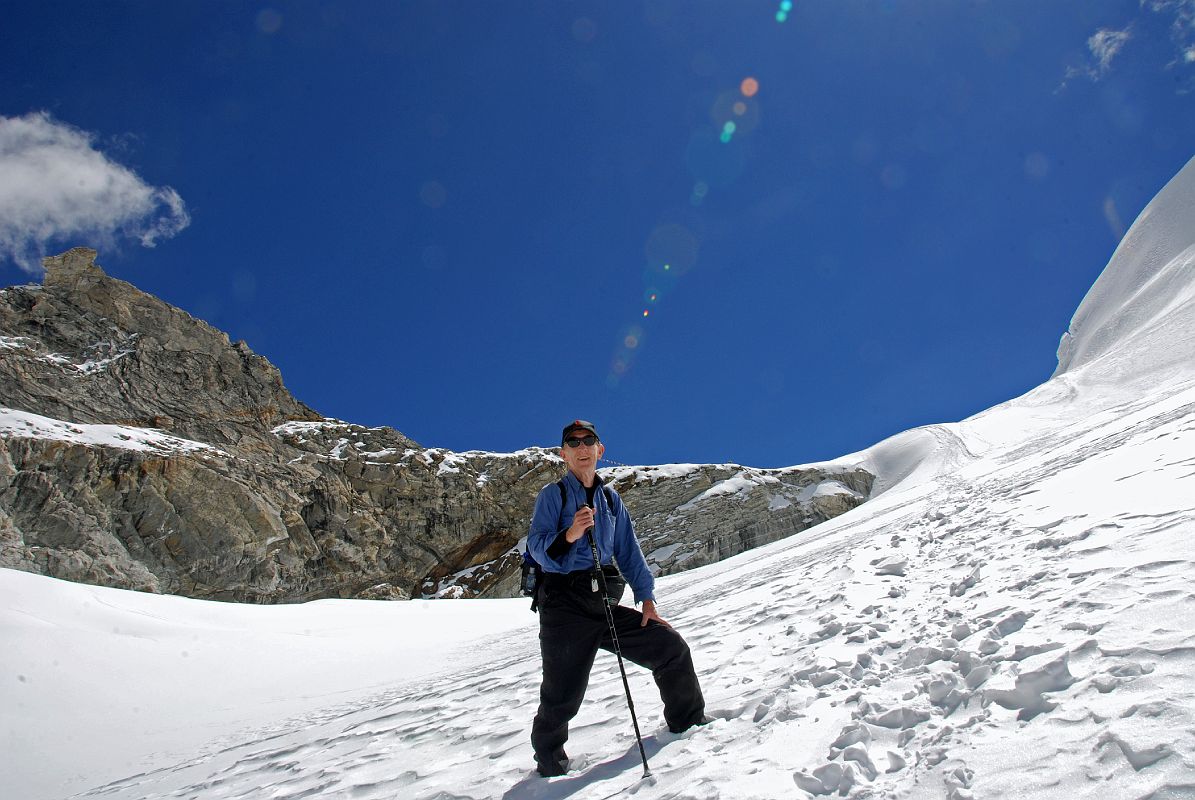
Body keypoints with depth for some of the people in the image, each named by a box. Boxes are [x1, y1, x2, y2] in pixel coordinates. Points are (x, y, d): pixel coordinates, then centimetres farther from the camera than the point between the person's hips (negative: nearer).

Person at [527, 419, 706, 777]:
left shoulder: (610, 498, 15)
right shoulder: (552, 495, -1)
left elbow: (629, 551, 17)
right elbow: (537, 548, -12)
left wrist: (646, 597, 9)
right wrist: (569, 535, -31)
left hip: (604, 606, 5)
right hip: (565, 607, -5)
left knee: (672, 647, 4)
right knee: (562, 697, -7)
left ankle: (689, 724, 26)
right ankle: (550, 767, 19)